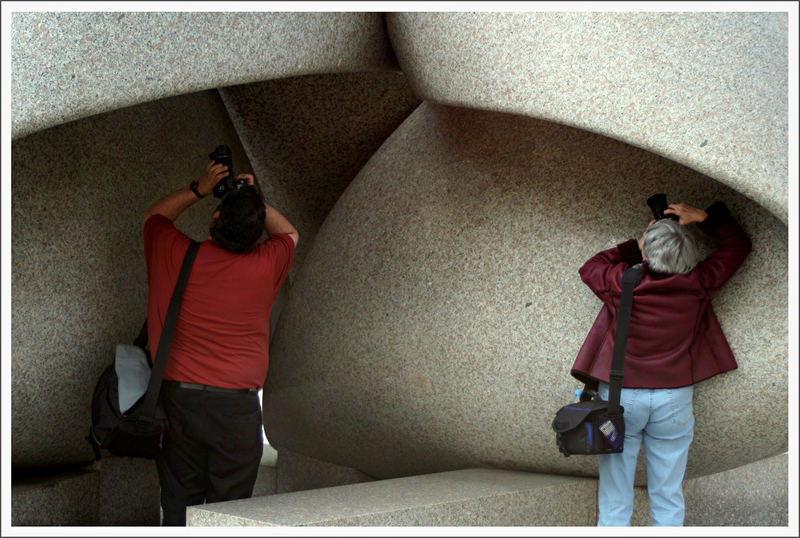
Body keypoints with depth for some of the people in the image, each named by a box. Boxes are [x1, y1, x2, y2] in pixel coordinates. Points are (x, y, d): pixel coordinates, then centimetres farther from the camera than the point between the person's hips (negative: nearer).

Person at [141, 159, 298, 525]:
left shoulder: (175, 255, -1)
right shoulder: (265, 266, -4)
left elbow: (152, 217, 23)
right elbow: (289, 233, 20)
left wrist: (199, 189, 18)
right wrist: (254, 199, 17)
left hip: (177, 397, 2)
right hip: (236, 405, -2)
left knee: (178, 505, 10)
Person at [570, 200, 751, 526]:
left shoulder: (622, 283, -13)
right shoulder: (698, 284, -9)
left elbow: (589, 267, 11)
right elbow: (738, 244, 7)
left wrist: (636, 247, 6)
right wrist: (705, 217, 6)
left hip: (620, 396, -1)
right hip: (674, 398, 1)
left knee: (614, 501, 7)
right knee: (668, 499, 10)